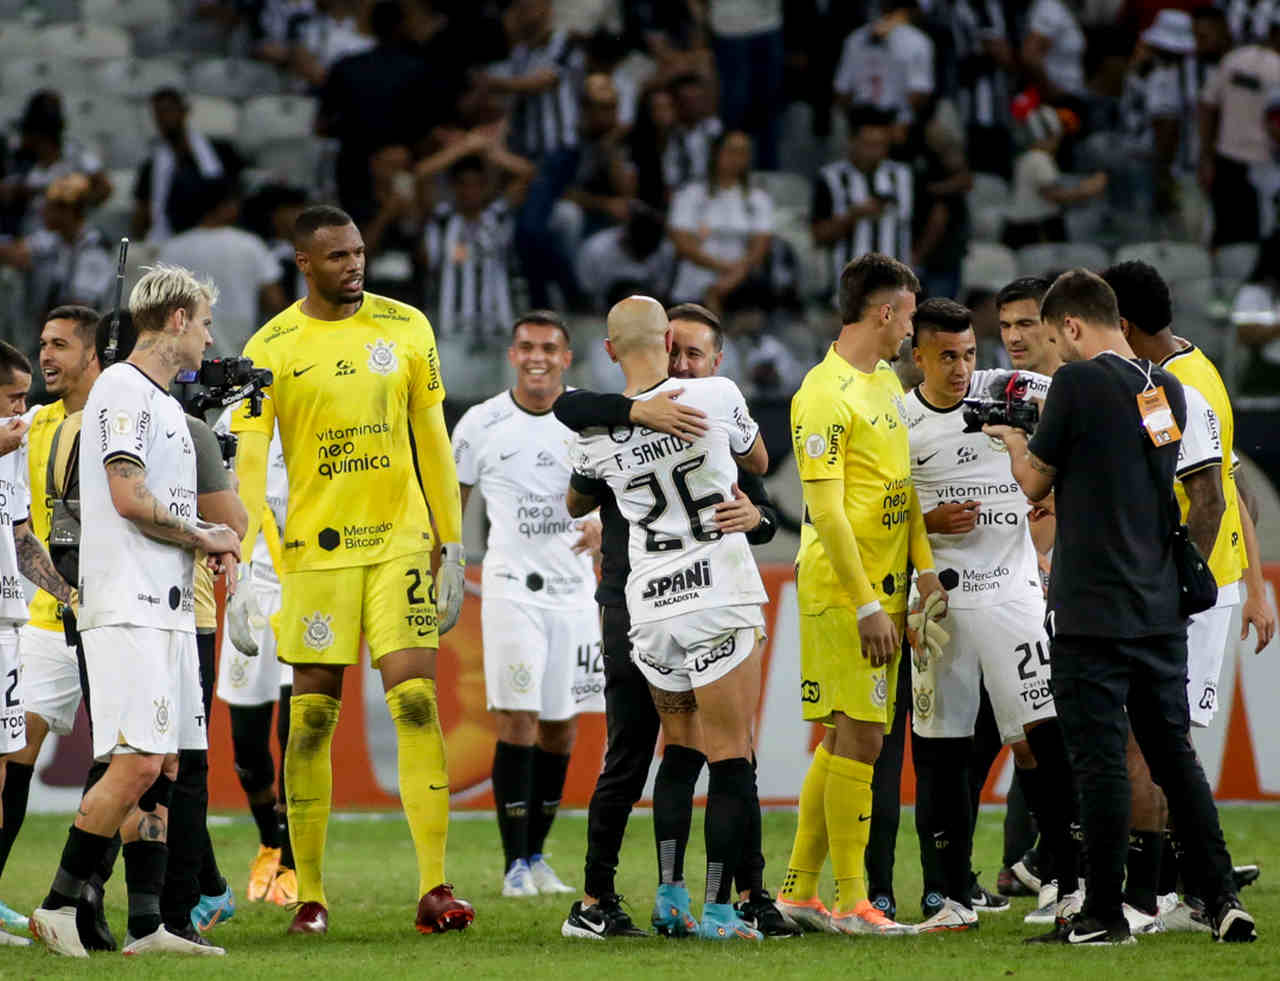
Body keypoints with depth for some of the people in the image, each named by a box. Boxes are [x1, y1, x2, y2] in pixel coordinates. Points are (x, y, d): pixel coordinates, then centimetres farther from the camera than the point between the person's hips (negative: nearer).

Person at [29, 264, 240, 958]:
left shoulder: (163, 404, 22)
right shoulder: (123, 390, -8)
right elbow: (129, 499, -17)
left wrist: (208, 539, 7)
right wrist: (204, 537, -5)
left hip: (167, 608, 10)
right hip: (128, 607, -10)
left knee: (160, 769, 5)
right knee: (138, 763, -16)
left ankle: (145, 925, 5)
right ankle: (58, 906, -10)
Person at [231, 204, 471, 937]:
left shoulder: (405, 328, 5)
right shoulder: (271, 349, -2)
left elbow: (432, 441, 11)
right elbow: (248, 463, -6)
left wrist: (453, 541, 10)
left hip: (401, 540, 1)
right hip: (317, 547, -1)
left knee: (416, 701, -10)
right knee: (313, 717, 1)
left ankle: (435, 888, -11)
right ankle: (310, 895, 9)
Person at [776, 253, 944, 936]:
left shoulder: (888, 383, 15)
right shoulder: (824, 395, -15)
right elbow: (827, 512, -19)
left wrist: (925, 569, 8)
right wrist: (866, 605, -21)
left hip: (885, 589, 9)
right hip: (842, 593, -9)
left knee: (845, 739, 11)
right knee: (859, 737, -8)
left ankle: (799, 889, 18)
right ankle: (849, 900, -4)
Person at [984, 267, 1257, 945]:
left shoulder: (1078, 382, -12)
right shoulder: (1168, 388, 8)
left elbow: (1036, 483, -4)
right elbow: (1208, 497, 14)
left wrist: (1012, 441, 15)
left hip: (1091, 610, -6)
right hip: (1160, 608, 6)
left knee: (1099, 757, -2)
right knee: (1173, 750, 12)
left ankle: (1104, 914, 1)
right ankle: (1222, 898, 8)